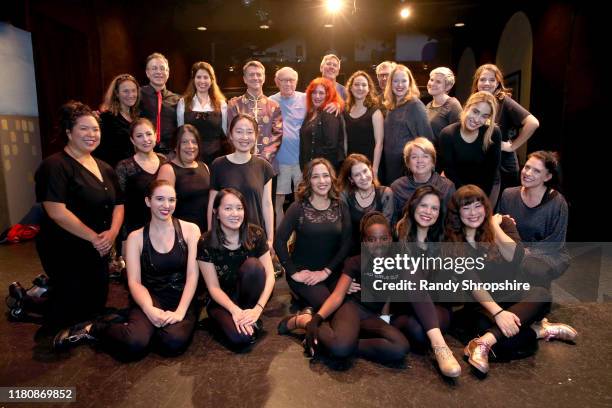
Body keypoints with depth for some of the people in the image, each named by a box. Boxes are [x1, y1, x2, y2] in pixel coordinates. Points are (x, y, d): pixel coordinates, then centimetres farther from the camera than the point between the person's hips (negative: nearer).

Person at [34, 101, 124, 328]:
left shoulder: (104, 168, 10)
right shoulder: (55, 166, -15)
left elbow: (118, 205, 10)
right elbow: (57, 212, -24)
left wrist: (112, 232, -9)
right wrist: (94, 237, -19)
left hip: (98, 252, 8)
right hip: (66, 253, -7)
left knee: (96, 306, 17)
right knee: (69, 311, 2)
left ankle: (46, 288, 35)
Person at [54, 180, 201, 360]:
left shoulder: (190, 230, 1)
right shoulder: (136, 237, 4)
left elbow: (192, 275, -6)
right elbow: (134, 282, -3)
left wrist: (180, 311, -18)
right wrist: (149, 310, -21)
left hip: (182, 299, 0)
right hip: (151, 298, 0)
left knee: (174, 342, -32)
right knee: (134, 344, -30)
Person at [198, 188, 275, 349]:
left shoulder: (256, 234, -13)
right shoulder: (206, 243, -17)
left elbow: (270, 275, -14)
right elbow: (213, 287, -13)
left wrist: (258, 309, -26)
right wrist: (235, 310, -28)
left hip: (250, 294, 2)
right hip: (222, 301, -2)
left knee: (252, 264, -30)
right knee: (240, 337, -30)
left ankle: (252, 319, -10)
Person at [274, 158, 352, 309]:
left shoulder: (340, 207, 3)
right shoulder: (298, 207, -6)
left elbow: (346, 244, -2)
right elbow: (279, 241, -12)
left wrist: (326, 271, -11)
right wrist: (293, 272, -15)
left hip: (333, 272, 4)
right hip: (304, 273, -3)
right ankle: (304, 303, 9)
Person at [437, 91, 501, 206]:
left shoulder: (494, 133, -20)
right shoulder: (447, 134, -21)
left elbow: (492, 169, -12)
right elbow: (449, 170, -14)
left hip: (488, 186, 1)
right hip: (459, 186, 0)